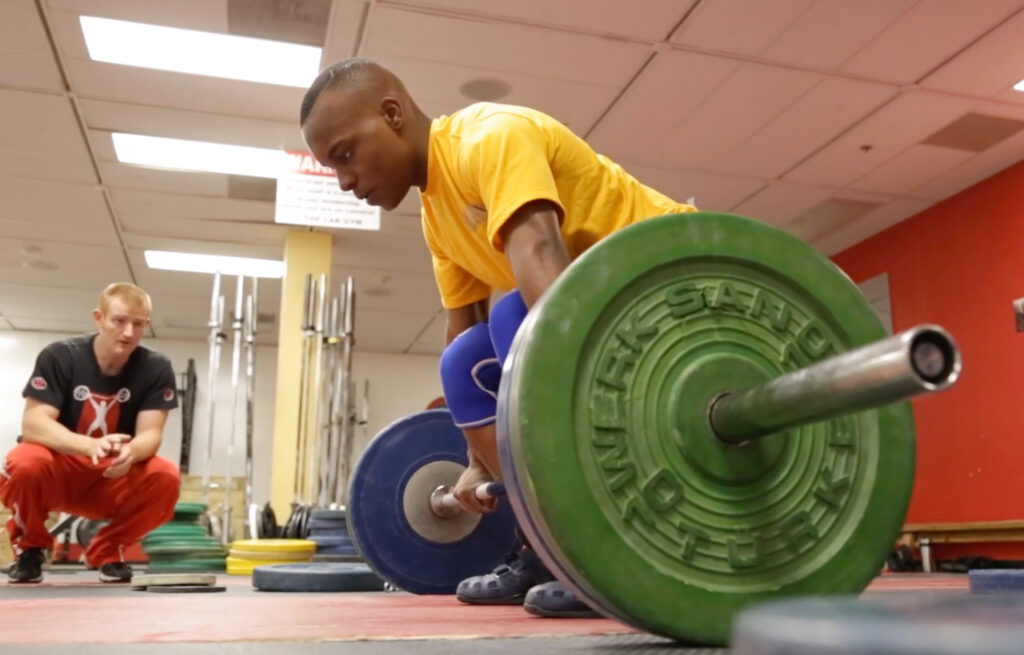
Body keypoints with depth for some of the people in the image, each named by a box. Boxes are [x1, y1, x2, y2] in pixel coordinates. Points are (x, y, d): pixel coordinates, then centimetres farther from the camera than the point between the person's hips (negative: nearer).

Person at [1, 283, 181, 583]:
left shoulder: (156, 369, -10)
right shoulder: (59, 356, -14)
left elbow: (150, 434, -16)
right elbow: (33, 424, -23)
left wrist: (130, 452, -42)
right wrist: (90, 446, -42)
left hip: (112, 480, 1)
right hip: (55, 473, -1)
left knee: (166, 477, -28)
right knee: (24, 463, -34)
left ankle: (107, 551, -1)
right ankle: (30, 547, -2)